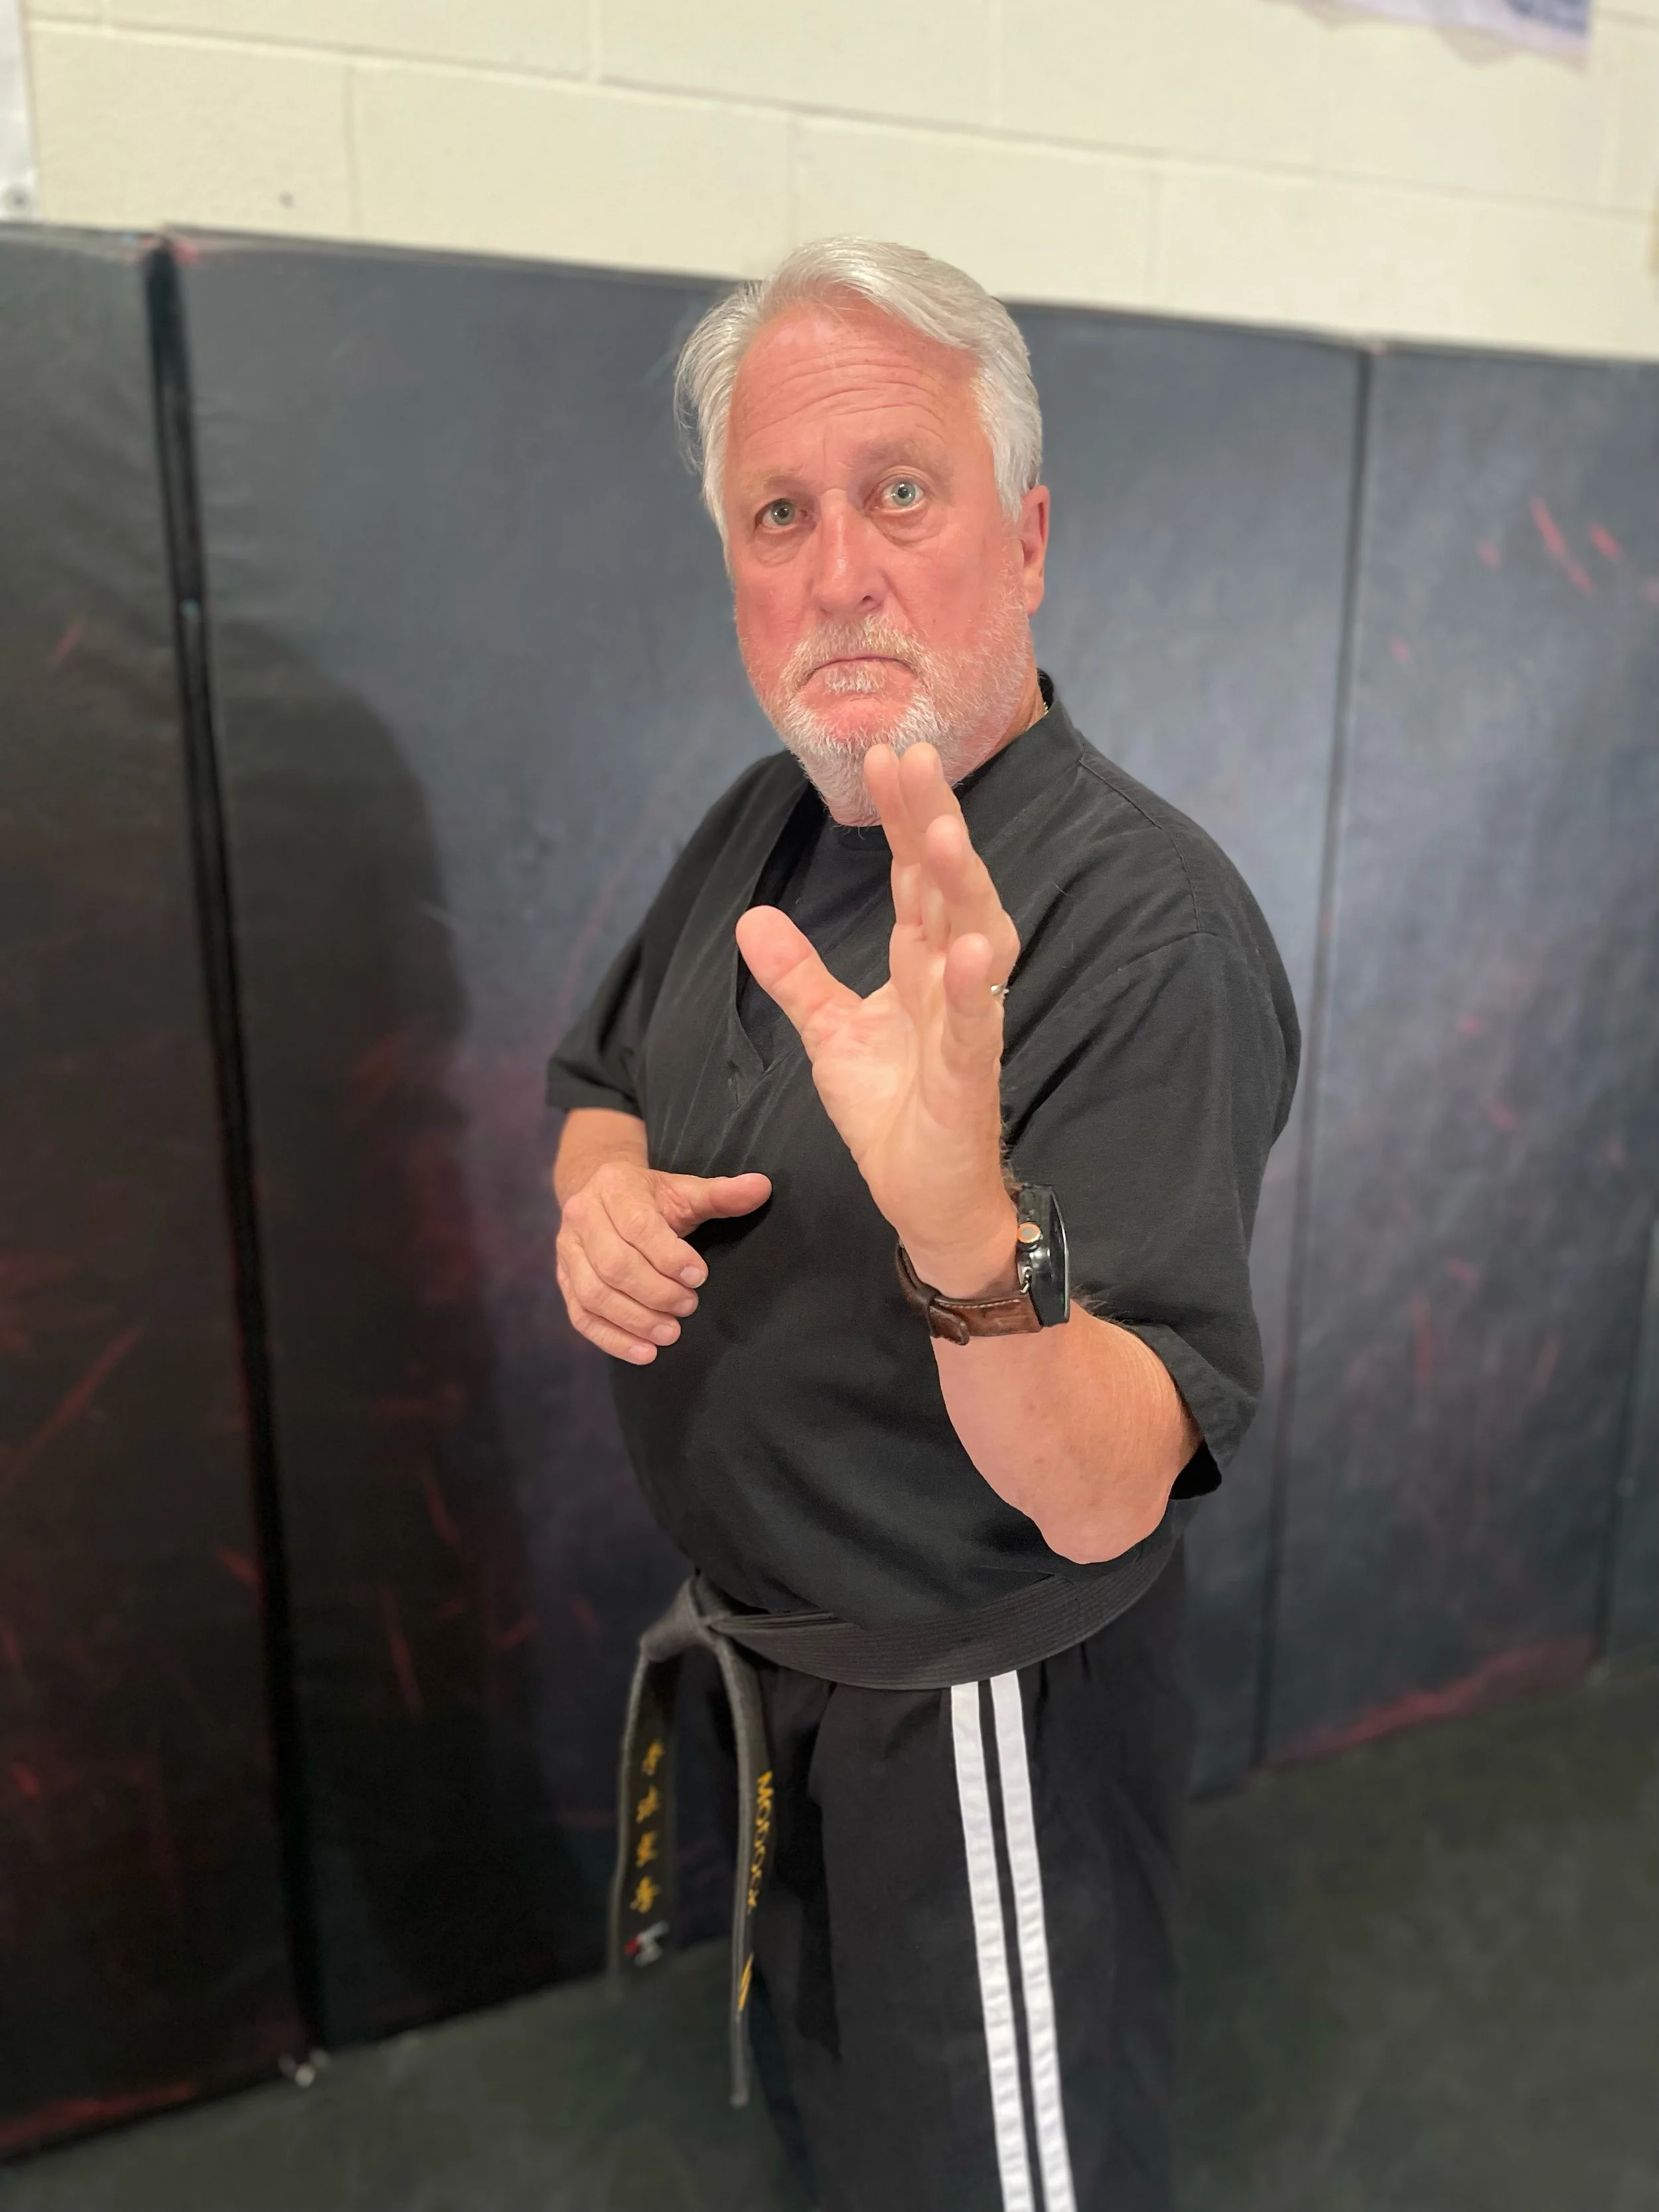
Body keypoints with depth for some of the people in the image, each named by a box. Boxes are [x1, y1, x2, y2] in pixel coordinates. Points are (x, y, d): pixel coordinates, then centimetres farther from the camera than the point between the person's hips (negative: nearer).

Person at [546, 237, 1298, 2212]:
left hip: (975, 1713, -7)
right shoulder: (761, 824, -3)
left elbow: (1100, 1501, -33)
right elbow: (601, 1081, 11)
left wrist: (964, 1224, -53)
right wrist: (600, 1191, -13)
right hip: (760, 1671, 7)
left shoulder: (1148, 923, -28)